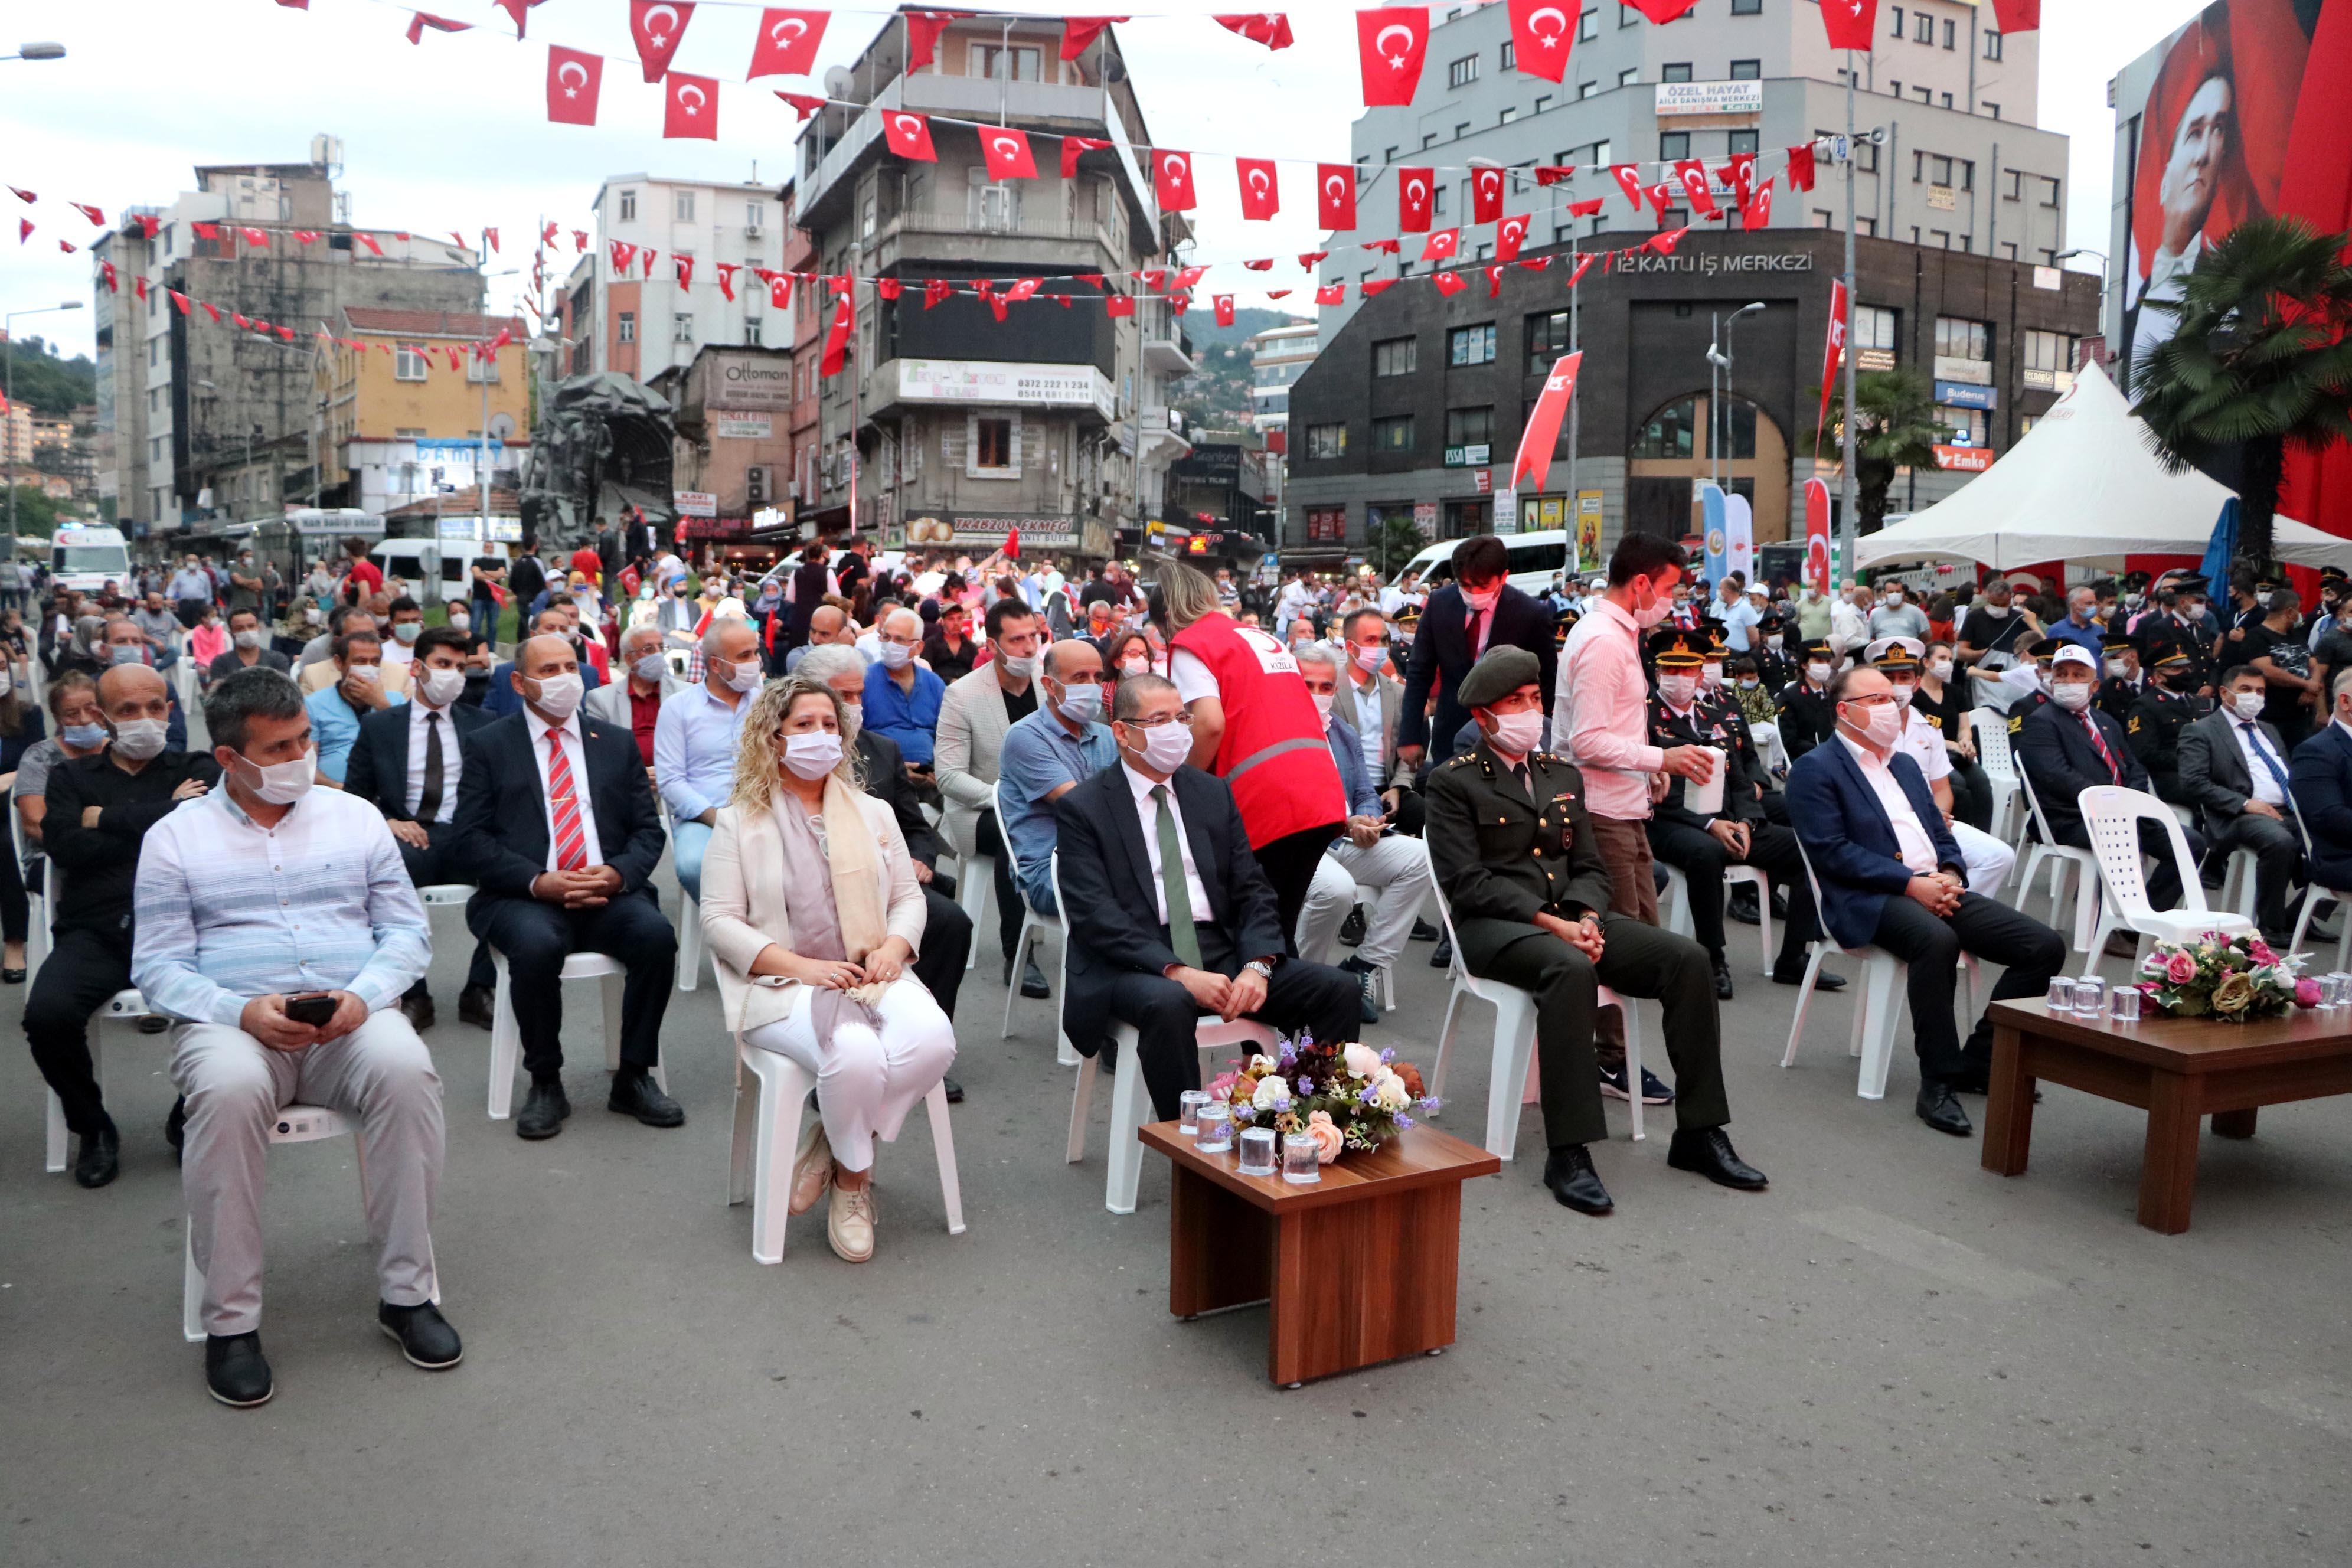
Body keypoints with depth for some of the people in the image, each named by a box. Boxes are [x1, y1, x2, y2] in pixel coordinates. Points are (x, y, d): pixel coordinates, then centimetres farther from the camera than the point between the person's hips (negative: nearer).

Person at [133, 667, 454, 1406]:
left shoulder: (356, 817, 13)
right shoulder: (175, 838, 9)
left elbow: (407, 930, 10)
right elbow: (157, 965, 3)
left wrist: (363, 996, -11)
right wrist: (242, 1012, -16)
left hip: (351, 1019, 1)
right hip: (230, 1021, -1)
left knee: (406, 1069, -33)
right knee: (229, 1089, -37)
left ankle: (406, 1292, -19)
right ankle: (230, 1320, -22)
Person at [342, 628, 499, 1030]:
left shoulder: (480, 724, 20)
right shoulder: (378, 725, 16)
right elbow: (355, 796, 11)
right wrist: (388, 822, -11)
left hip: (467, 834, 1)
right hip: (407, 836, 0)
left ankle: (479, 991, -22)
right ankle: (413, 995, -24)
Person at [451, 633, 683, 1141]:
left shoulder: (617, 742, 18)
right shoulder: (488, 746, 10)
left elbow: (648, 829, 12)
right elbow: (473, 838, 1)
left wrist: (618, 873, -10)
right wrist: (537, 882, -15)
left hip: (609, 892, 2)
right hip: (524, 898, -2)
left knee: (657, 935, -29)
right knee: (537, 945, -35)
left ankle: (634, 1078, -11)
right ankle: (545, 1084, -13)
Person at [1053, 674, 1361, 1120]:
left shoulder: (1213, 792, 15)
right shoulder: (1081, 809, 0)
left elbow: (1253, 891, 11)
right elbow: (1097, 916, -11)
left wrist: (1257, 965, -9)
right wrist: (1178, 972, -23)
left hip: (1223, 953, 5)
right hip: (1136, 964, -5)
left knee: (1338, 988, -14)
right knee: (1167, 1002, -38)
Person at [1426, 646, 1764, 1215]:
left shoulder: (1564, 774, 21)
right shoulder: (1453, 782, 1)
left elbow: (1591, 867, 15)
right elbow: (1468, 882, -10)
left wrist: (1586, 917, -8)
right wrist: (1549, 922, -19)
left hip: (1572, 916, 6)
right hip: (1494, 927, -6)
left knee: (1688, 958, -15)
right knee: (1571, 968, -38)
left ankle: (1699, 1133, -8)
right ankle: (1568, 1153, -34)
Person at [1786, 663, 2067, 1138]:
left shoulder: (1905, 764, 26)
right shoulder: (1815, 770, 0)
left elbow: (1941, 834, 22)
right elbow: (1831, 851, -12)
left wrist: (1951, 875, -2)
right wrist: (1911, 883, -18)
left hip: (1937, 889, 8)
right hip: (1870, 901, -8)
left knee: (2046, 945, -8)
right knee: (1937, 939, -39)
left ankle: (1979, 1060, 5)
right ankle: (1939, 1082, -27)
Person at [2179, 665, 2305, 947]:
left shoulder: (2269, 730, 29)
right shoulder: (2200, 731, 5)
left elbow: (2290, 774, 29)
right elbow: (2193, 783, -8)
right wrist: (2244, 803, -17)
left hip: (2291, 813, 7)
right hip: (2240, 818, -7)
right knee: (2280, 841, -37)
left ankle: (2296, 917, -1)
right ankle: (2270, 926, -21)